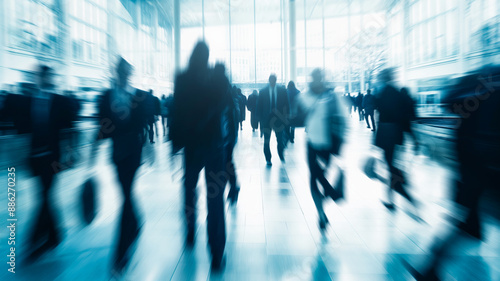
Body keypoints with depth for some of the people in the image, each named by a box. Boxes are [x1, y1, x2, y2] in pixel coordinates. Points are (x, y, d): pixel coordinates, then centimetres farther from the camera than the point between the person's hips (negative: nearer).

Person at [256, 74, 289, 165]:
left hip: (278, 118, 0)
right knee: (266, 141, 5)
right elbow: (259, 106, 3)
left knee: (280, 140, 3)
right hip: (266, 119, 0)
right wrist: (260, 119, -2)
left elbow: (286, 104, 7)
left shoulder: (282, 91, 4)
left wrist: (286, 115, -2)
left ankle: (281, 155, 29)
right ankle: (268, 159, 19)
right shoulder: (262, 92, 2)